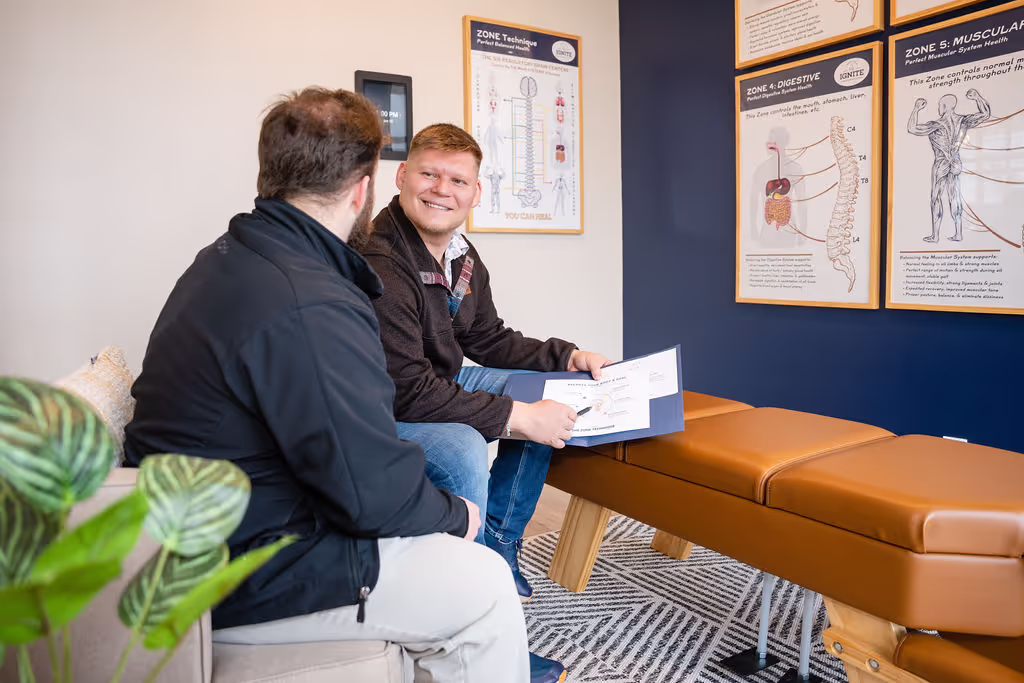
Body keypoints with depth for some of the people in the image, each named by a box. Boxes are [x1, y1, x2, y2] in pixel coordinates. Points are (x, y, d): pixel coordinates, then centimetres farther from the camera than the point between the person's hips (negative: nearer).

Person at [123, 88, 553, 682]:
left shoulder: (228, 256, 6)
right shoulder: (312, 311, -29)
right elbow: (373, 492, -24)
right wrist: (455, 515, -6)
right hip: (237, 579, -10)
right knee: (485, 587, -8)